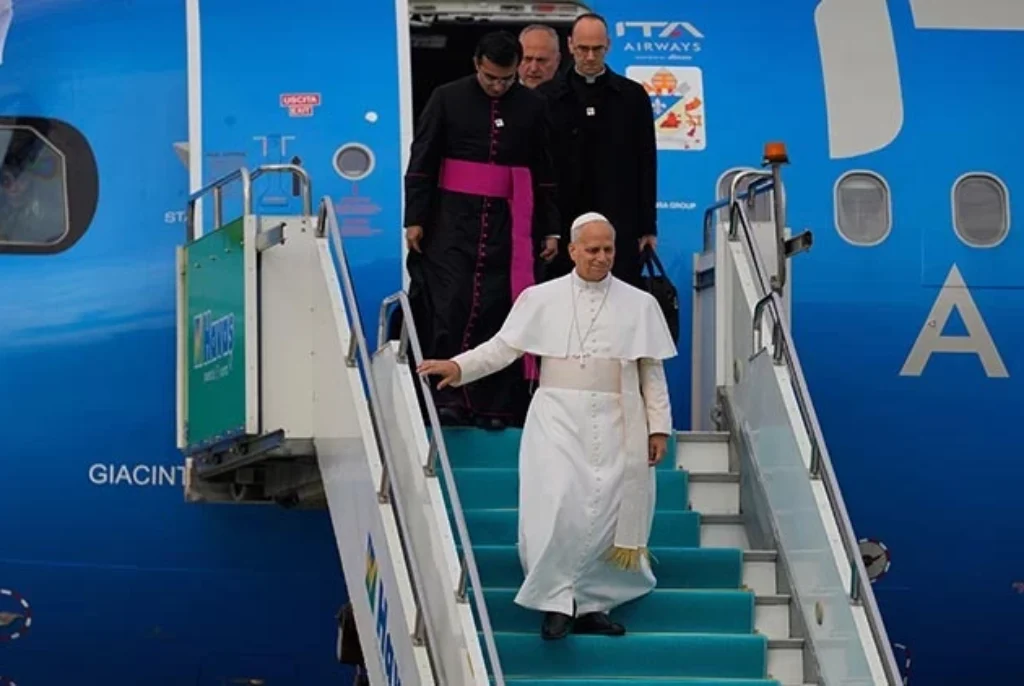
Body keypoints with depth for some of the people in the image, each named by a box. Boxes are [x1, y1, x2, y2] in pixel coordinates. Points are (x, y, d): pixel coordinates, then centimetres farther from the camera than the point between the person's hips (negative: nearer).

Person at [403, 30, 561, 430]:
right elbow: (421, 163, 3)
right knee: (450, 307, -8)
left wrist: (550, 229, 8)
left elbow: (545, 173, 11)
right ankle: (448, 397, -4)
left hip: (508, 224, 1)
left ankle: (494, 405, 4)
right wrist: (415, 219, -3)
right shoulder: (448, 99, 1)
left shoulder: (532, 107, 6)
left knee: (498, 312, -1)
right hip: (453, 220, -1)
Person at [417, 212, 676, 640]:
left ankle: (591, 605, 9)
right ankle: (556, 600, -9)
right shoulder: (540, 299, 6)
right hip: (558, 416, -1)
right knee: (556, 502, -17)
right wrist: (459, 367, -10)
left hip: (614, 423, 1)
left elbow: (652, 372, 8)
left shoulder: (639, 304, 9)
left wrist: (658, 426, 3)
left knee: (608, 510, -1)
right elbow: (502, 347, 4)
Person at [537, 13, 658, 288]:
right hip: (562, 223, 0)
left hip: (620, 226, 0)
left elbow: (646, 164, 8)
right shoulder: (547, 97, 5)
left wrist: (648, 226, 3)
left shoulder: (632, 96, 7)